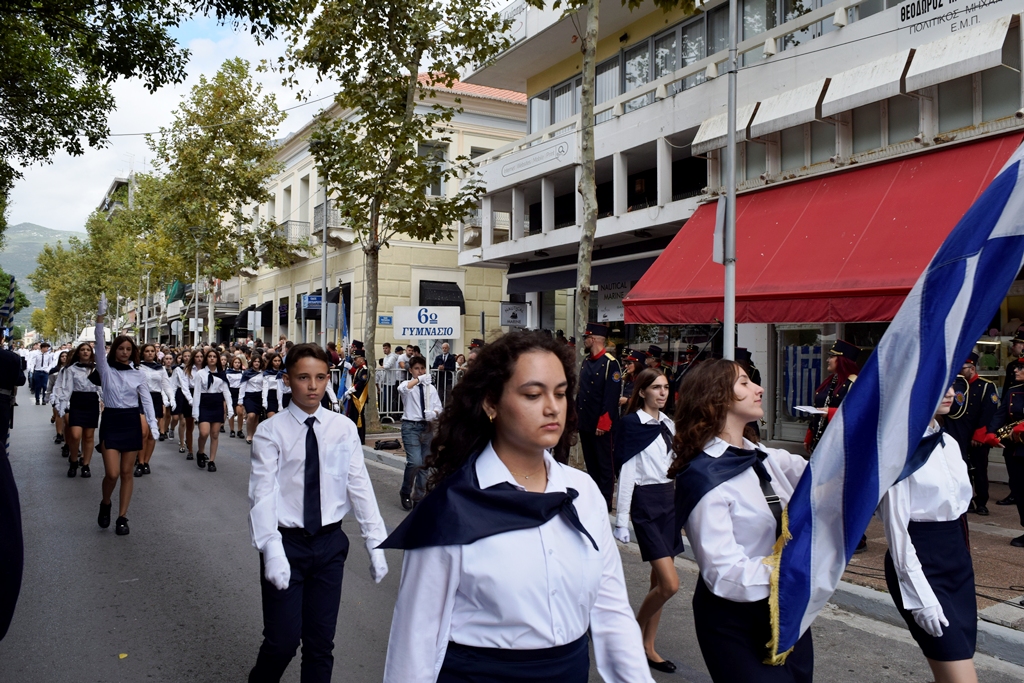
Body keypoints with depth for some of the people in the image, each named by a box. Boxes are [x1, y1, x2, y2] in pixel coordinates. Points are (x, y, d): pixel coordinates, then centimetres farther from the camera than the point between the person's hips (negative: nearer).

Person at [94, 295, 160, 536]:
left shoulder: (137, 374, 5)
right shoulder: (106, 369, 0)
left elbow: (146, 399, 1)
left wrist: (153, 424, -12)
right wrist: (100, 316, -24)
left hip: (132, 422, 2)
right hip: (111, 421, -2)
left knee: (126, 473, 5)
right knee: (112, 473, -10)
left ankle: (122, 517, 13)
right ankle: (105, 504, 21)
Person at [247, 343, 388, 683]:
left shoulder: (344, 429, 1)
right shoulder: (271, 431, -6)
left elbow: (360, 485, -2)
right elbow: (262, 493, -13)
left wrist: (375, 543, -7)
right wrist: (272, 549, -24)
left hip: (330, 543, 2)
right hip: (288, 543, -2)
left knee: (322, 639, 11)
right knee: (283, 639, 1)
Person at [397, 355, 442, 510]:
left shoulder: (430, 388, 10)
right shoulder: (407, 384, 0)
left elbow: (438, 407, 6)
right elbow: (402, 388, -25)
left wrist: (434, 413, -17)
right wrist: (419, 379, -36)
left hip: (427, 427, 4)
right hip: (411, 426, -4)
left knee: (424, 464, 8)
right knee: (415, 462, -17)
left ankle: (418, 497, 21)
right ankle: (405, 492, 6)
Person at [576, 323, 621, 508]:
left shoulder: (610, 363, -13)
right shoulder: (586, 361, 10)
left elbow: (611, 397, -17)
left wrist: (603, 424, -19)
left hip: (600, 425, -7)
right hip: (585, 422, 8)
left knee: (604, 463, 3)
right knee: (590, 462, 16)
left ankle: (605, 504, 12)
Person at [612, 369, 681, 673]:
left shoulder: (668, 424, 10)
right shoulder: (632, 424, -10)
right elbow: (626, 473, -12)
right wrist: (621, 519, -12)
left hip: (669, 500, 7)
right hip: (645, 503, -7)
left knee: (660, 581, 9)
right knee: (669, 584, -11)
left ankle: (647, 647, 21)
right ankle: (632, 634, 12)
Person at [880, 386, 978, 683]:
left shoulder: (949, 444, 8)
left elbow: (958, 504, 16)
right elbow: (897, 527, -16)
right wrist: (920, 596, -17)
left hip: (959, 559, 8)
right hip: (920, 564, -8)